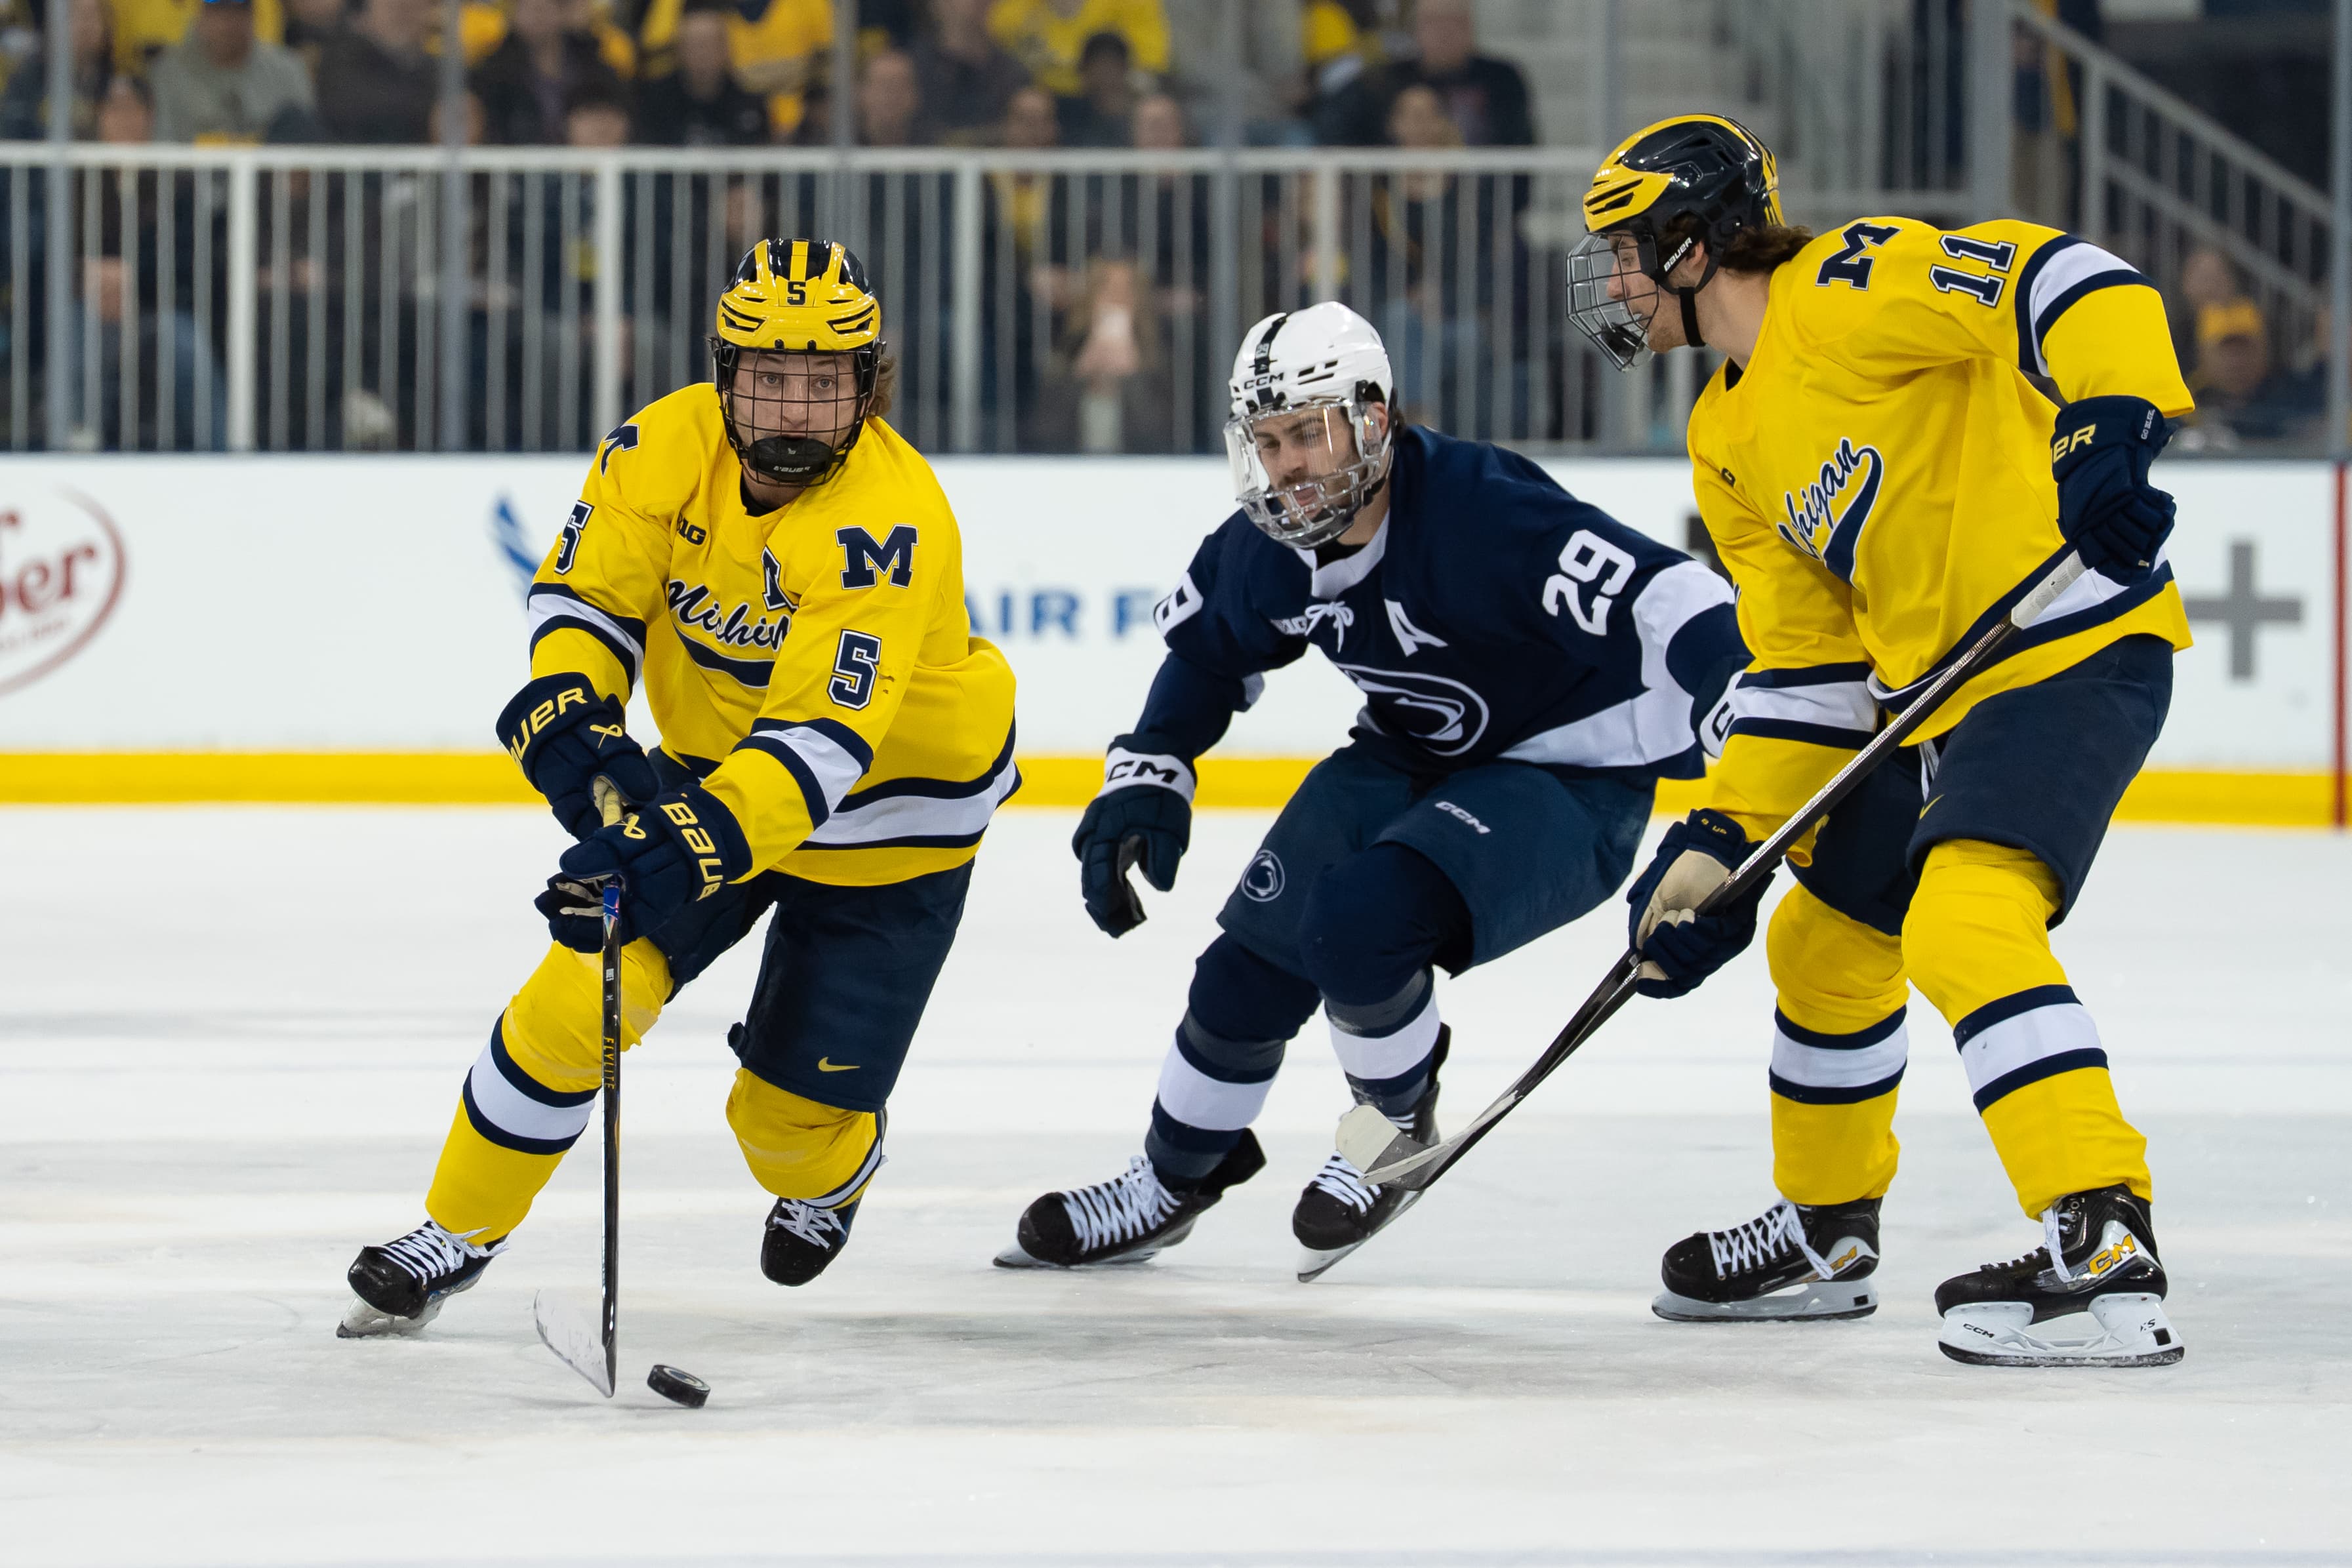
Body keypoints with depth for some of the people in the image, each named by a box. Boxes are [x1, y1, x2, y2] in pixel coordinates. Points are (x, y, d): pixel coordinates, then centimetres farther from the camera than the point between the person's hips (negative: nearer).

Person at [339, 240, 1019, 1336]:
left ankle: (829, 1172, 36)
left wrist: (700, 844, -52)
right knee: (583, 993, -13)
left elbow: (820, 740, -39)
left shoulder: (890, 524, -34)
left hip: (890, 814, -4)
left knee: (795, 1108, -3)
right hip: (710, 770, 4)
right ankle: (455, 1237, 5)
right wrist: (568, 710, -28)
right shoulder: (671, 448, -18)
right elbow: (584, 592, -7)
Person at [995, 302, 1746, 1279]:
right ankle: (1173, 1181, 29)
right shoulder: (1265, 549, -7)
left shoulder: (1481, 514, -32)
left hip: (1566, 779, -8)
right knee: (1254, 959, 4)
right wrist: (1145, 781, 8)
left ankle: (1400, 1125, 1)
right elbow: (1204, 649, 17)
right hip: (1411, 761, 8)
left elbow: (1677, 609, -37)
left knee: (1357, 925, -29)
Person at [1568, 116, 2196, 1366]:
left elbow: (2070, 285, -20)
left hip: (2076, 647, -10)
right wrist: (1721, 838, 6)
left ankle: (2108, 1258, -33)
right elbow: (1803, 668, 15)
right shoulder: (1731, 447, 16)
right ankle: (1825, 1237, 42)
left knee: (1963, 924, -27)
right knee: (1825, 941, 21)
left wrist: (2113, 428, -35)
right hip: (1938, 690, 10)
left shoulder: (1849, 289, -11)